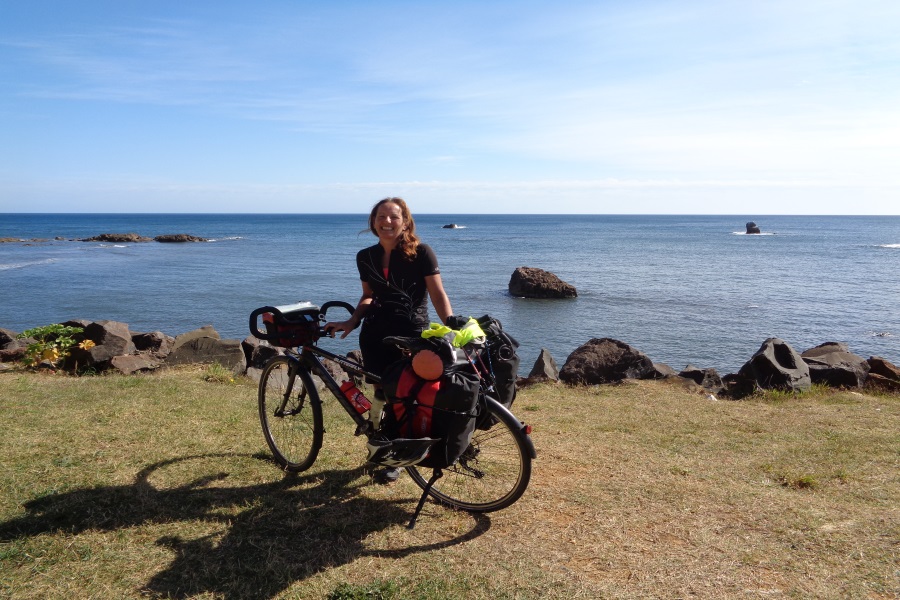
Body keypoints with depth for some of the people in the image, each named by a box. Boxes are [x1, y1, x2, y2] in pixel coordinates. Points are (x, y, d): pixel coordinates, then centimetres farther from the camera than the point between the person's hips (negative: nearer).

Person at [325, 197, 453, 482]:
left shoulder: (421, 253, -7)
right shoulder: (366, 257, 6)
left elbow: (438, 294, -10)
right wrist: (351, 322, 3)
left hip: (412, 335, -3)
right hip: (376, 334, 3)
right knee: (382, 393, 6)